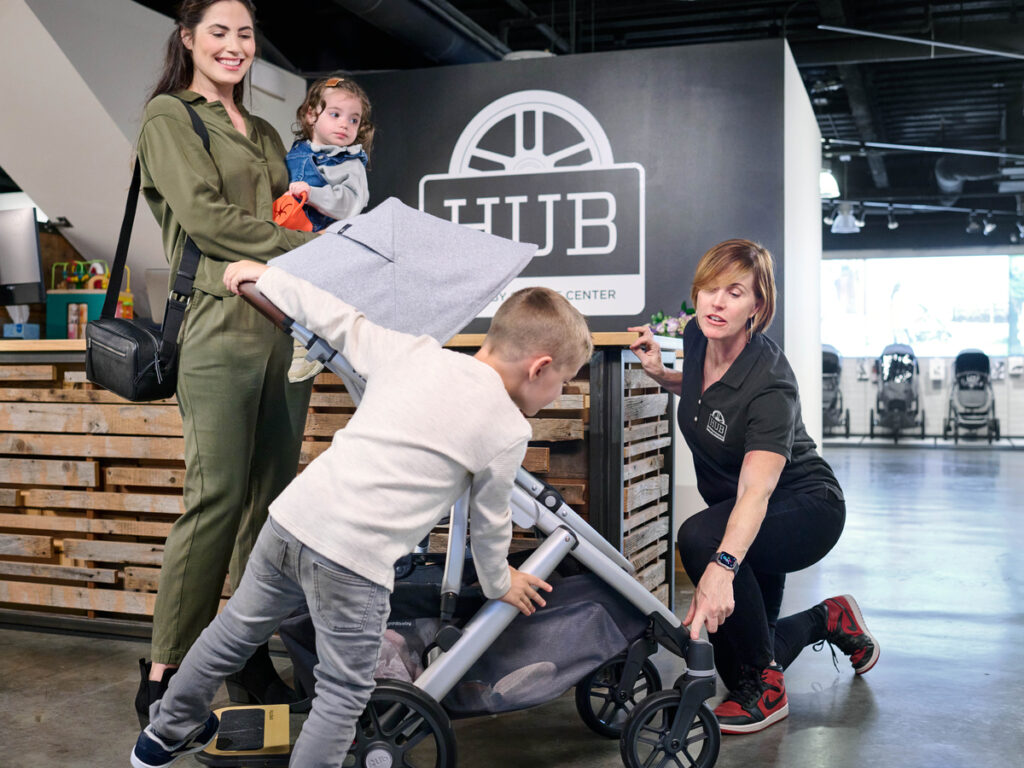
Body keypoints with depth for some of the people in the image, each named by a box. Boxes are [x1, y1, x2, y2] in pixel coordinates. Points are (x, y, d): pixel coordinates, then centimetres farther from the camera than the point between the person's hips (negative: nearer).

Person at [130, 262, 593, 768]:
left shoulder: (411, 352, 12)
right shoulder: (508, 431, 1)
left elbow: (339, 321, 21)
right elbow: (489, 522, 13)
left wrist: (265, 275, 36)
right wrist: (498, 583, 33)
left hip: (292, 517, 6)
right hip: (356, 561, -6)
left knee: (236, 631, 28)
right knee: (344, 694, 15)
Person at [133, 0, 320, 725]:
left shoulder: (265, 135, 25)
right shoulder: (168, 116, 6)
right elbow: (204, 214, -6)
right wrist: (307, 248, -8)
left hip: (286, 323, 7)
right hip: (220, 320, -6)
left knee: (273, 495, 4)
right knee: (216, 496, -10)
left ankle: (252, 656, 14)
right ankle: (165, 673, 1)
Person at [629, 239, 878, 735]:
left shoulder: (769, 385, -32)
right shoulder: (697, 337, -11)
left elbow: (755, 492, -45)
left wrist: (722, 568, -61)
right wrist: (661, 375, -4)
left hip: (805, 508, -7)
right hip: (735, 513, 8)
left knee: (699, 538, -38)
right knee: (733, 662, 10)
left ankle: (765, 689, -18)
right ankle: (829, 620, 38)